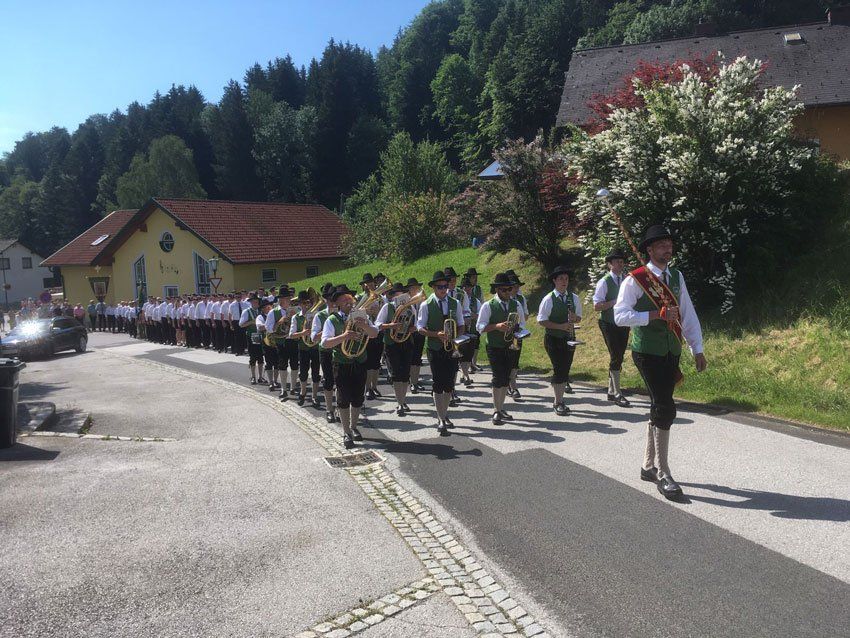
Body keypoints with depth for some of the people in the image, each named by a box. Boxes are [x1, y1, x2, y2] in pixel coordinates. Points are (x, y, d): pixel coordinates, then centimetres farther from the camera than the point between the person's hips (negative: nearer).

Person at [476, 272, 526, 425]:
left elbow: (522, 324, 13)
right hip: (494, 348, -5)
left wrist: (515, 330, -8)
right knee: (498, 378, -11)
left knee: (506, 378, 11)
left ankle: (501, 409, 23)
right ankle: (496, 412, -4)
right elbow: (480, 327, -9)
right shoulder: (488, 306, -6)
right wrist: (496, 326, -22)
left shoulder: (516, 305, 7)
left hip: (510, 347, 5)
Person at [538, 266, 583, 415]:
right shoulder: (548, 299, -9)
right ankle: (558, 403, 2)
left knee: (565, 370, 8)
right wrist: (561, 326, -20)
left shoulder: (574, 298, 6)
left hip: (569, 339, 5)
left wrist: (574, 318, -12)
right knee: (559, 370, -8)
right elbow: (541, 321, -11)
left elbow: (579, 317, 13)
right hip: (553, 340, -5)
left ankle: (559, 401, 20)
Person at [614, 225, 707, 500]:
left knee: (659, 408, 14)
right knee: (665, 408, -12)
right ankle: (663, 474, -1)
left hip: (672, 352, 7)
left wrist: (697, 350, 8)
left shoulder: (676, 277, 10)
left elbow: (688, 314, 12)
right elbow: (620, 315, -16)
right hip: (647, 352, -7)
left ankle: (649, 465, 28)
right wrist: (656, 314, -22)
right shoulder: (635, 280, -9)